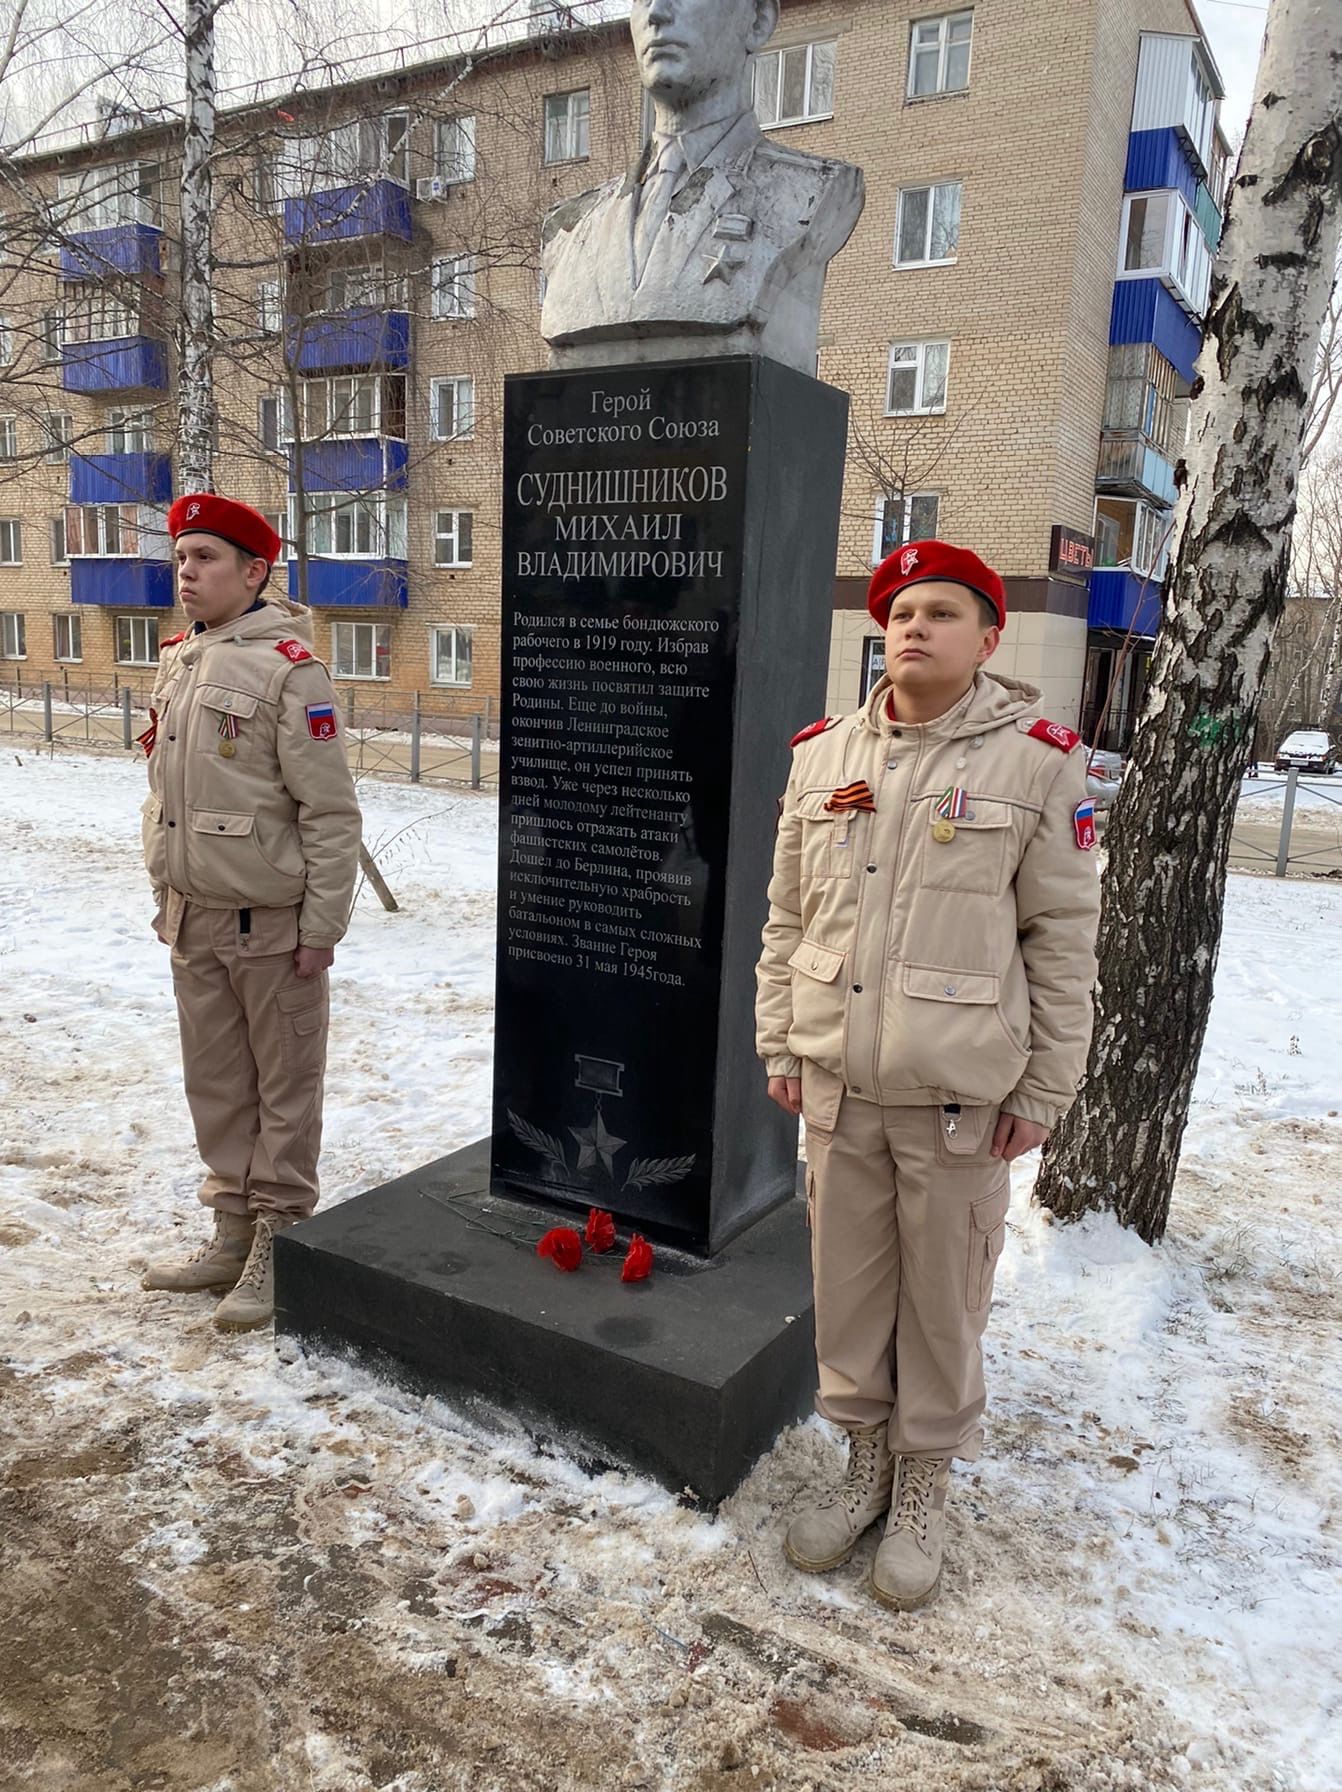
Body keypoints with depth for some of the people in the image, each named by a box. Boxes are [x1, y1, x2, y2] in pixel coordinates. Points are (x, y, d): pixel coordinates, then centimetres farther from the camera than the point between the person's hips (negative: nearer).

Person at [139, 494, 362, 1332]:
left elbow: (332, 812, -15)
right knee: (216, 1083, 17)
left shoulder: (289, 668, -13)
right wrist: (168, 896, 18)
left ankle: (277, 1248, 18)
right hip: (193, 921, 8)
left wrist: (322, 926, -16)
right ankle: (233, 1235, 32)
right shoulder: (178, 663, 11)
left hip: (271, 923, -8)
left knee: (285, 1090, 5)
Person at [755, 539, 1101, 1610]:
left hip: (961, 1094, -3)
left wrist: (1046, 1087, -4)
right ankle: (866, 1462, 39)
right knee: (847, 1287, 16)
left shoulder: (1038, 760, -6)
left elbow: (1063, 937, -4)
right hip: (838, 1085, 4)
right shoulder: (824, 753, 5)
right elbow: (788, 915, 11)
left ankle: (924, 1487, 35)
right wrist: (781, 1045, 9)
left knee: (944, 1299, 12)